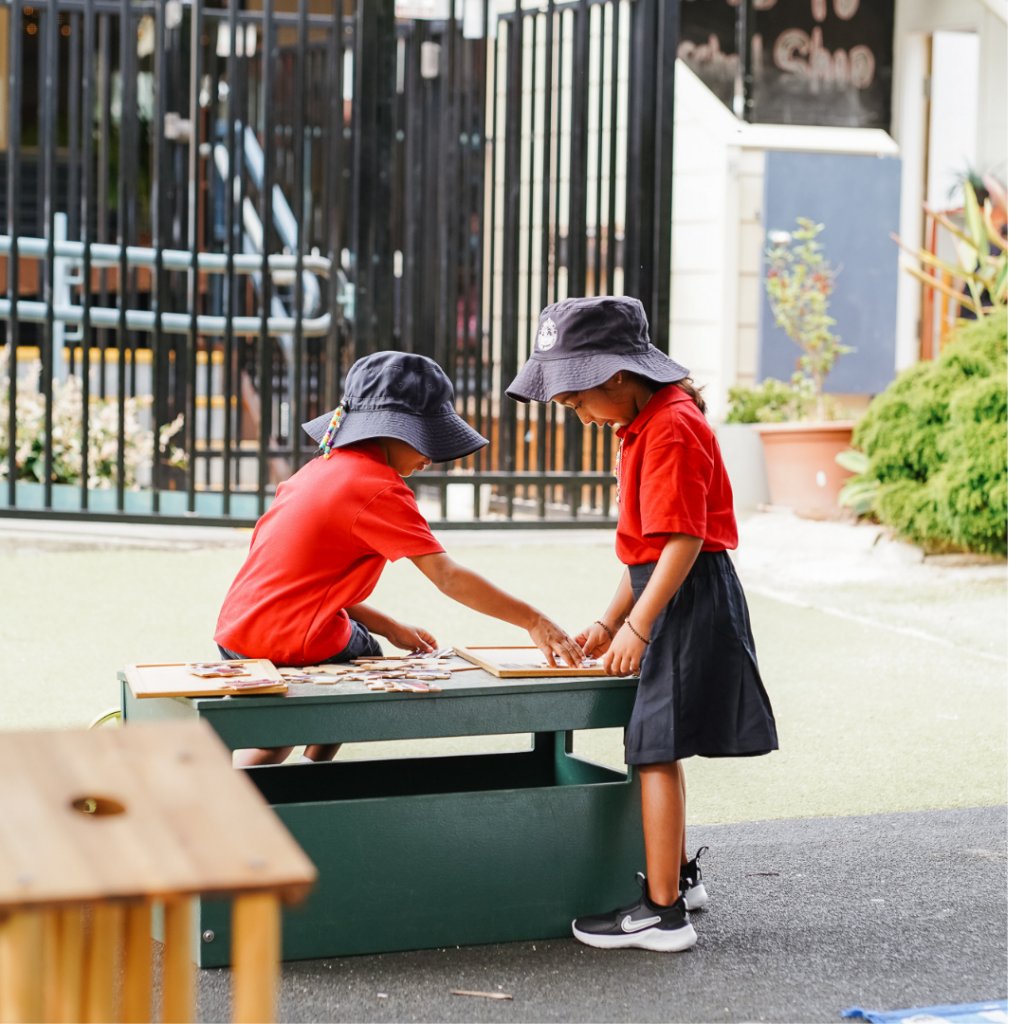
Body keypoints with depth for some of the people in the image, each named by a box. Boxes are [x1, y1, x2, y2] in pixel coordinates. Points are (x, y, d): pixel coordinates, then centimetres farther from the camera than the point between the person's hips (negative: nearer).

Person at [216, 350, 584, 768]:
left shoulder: (321, 468, 16)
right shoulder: (382, 490, -12)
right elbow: (447, 576, -18)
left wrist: (389, 628, 14)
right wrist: (533, 621, -17)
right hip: (288, 645, -8)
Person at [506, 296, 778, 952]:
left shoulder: (671, 428, -18)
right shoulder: (643, 425, 14)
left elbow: (684, 539, -23)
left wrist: (637, 626, -21)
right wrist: (611, 621, 16)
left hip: (690, 600, -10)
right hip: (667, 598, 10)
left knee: (657, 749, -9)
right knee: (658, 744, 20)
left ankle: (662, 912, -5)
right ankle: (680, 873, 37)